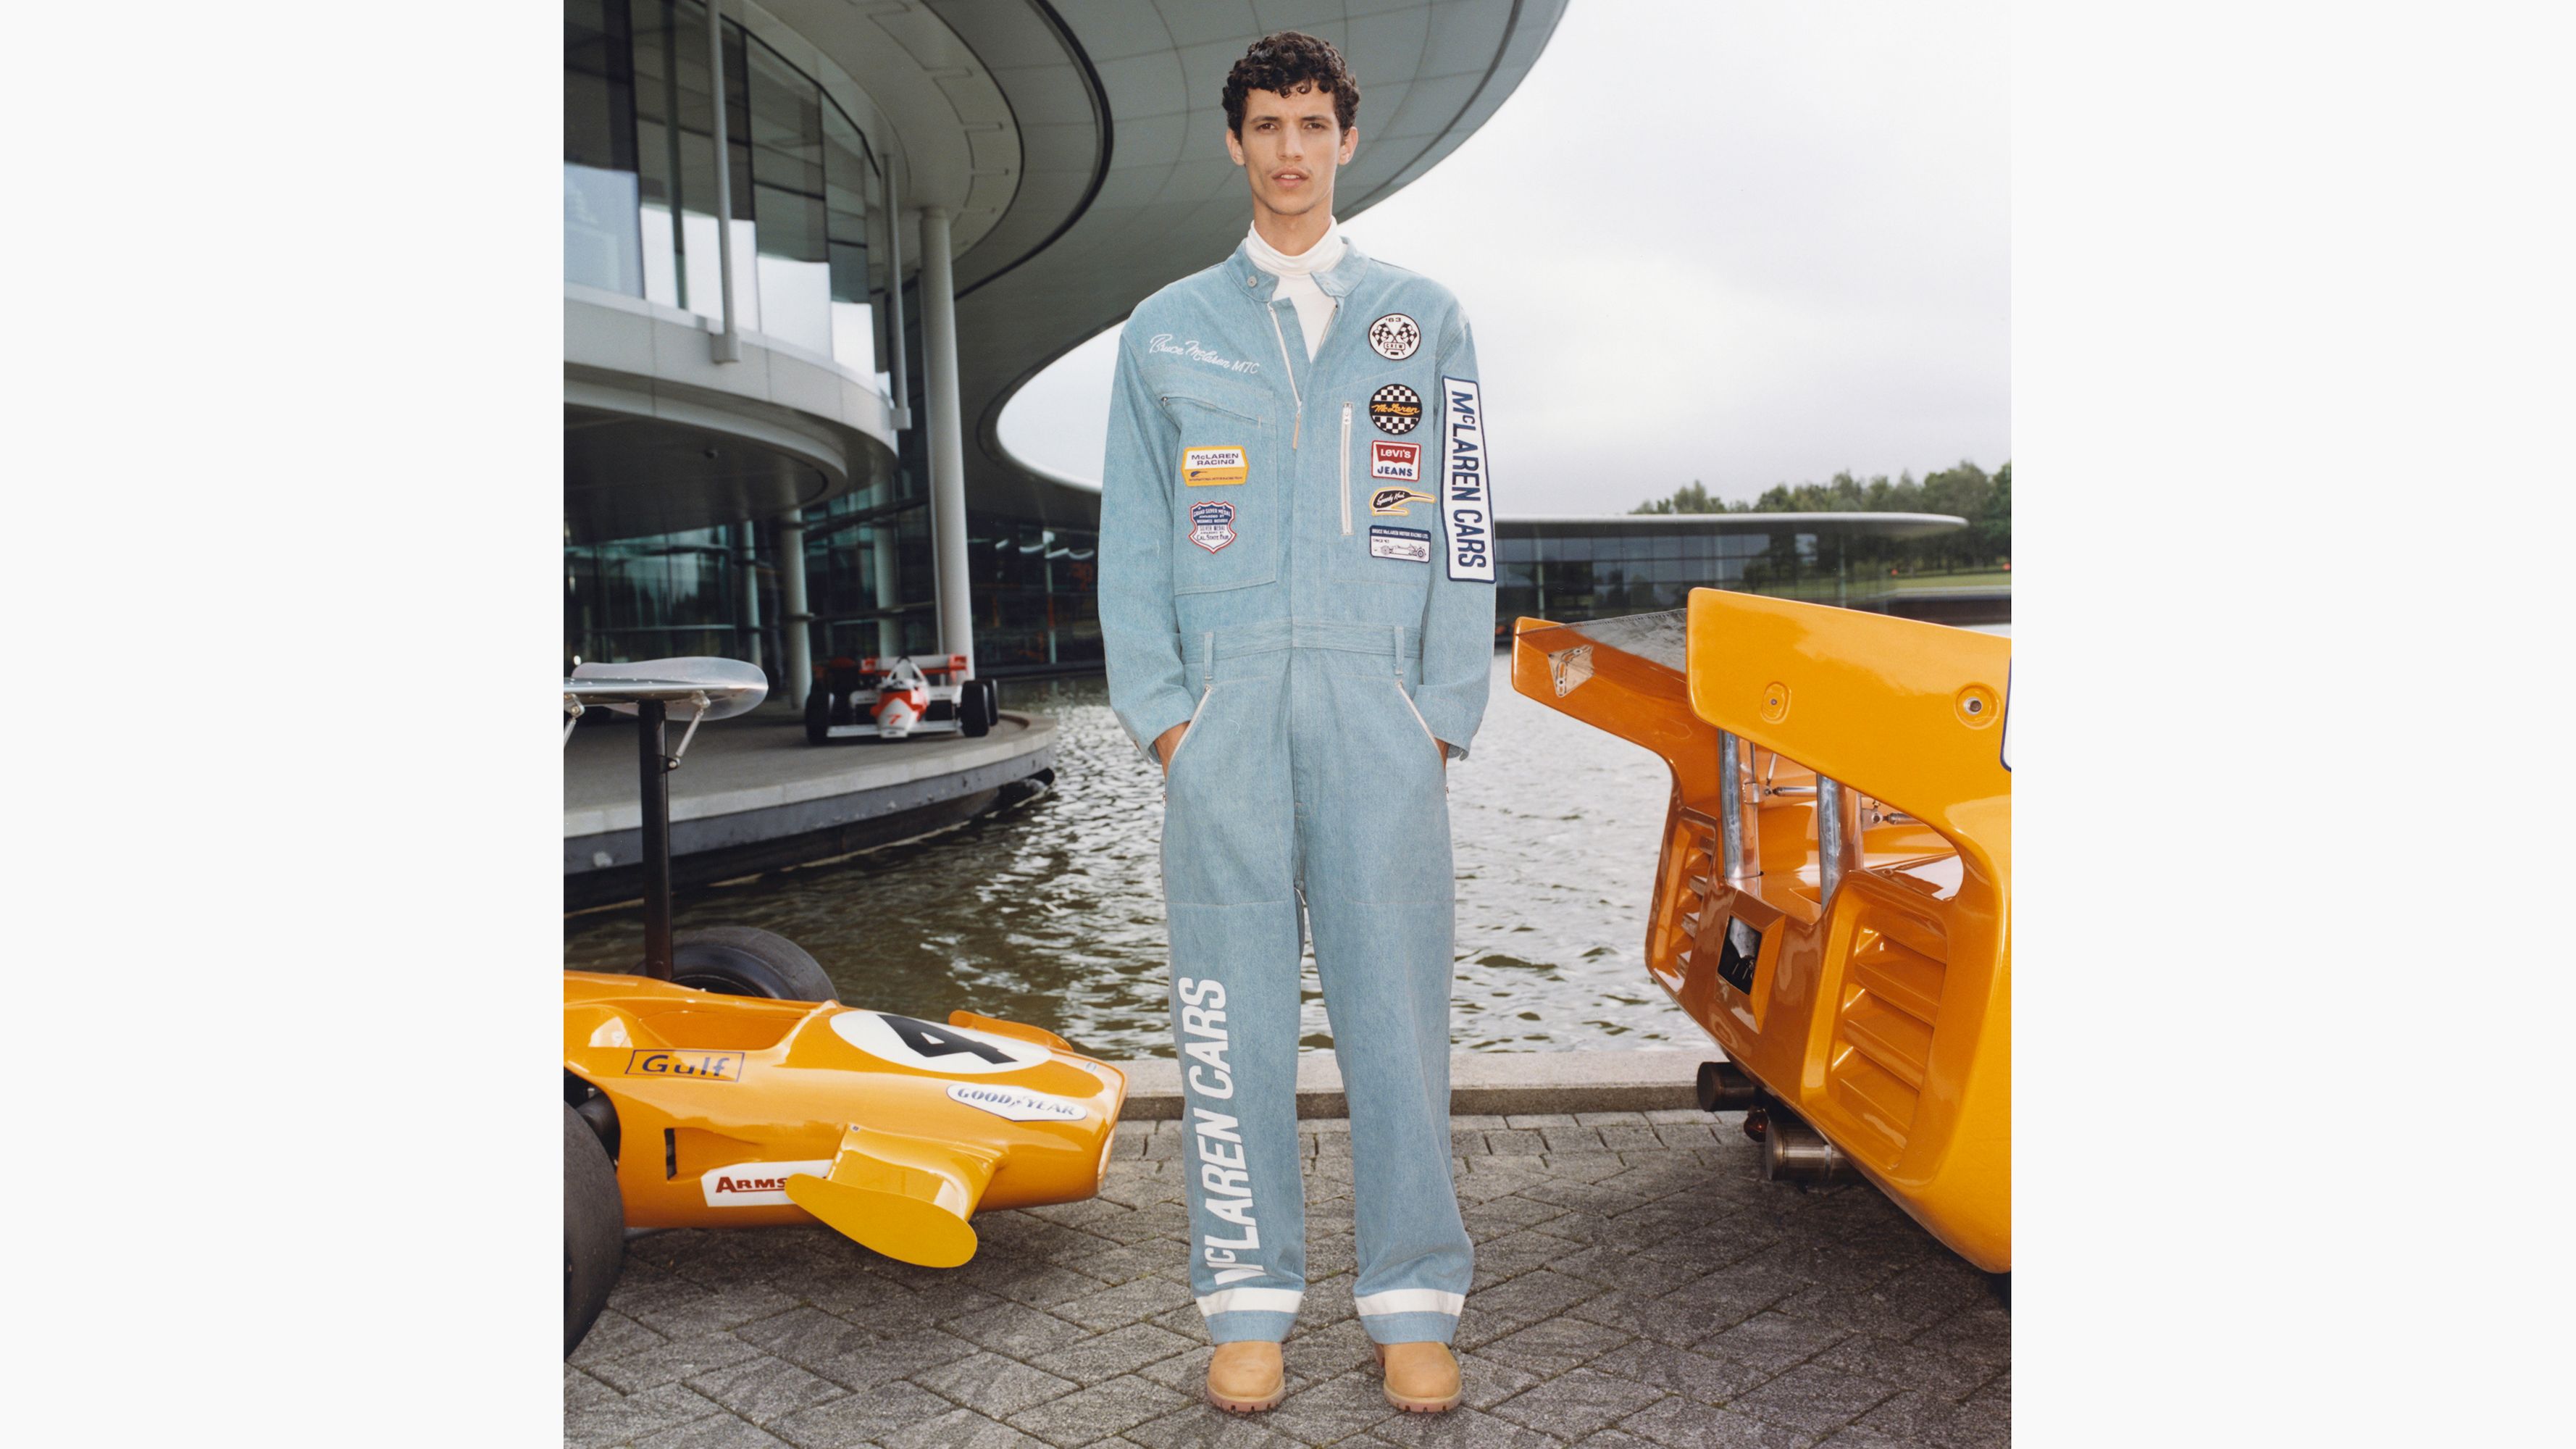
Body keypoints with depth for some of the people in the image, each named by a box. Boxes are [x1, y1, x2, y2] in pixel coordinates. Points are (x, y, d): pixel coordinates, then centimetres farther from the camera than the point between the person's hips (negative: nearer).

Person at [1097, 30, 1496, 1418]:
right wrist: (1160, 708, -1)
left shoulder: (1425, 319, 13)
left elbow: (1465, 531, 8)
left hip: (1382, 705, 0)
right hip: (1224, 708, 1)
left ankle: (1413, 1300, 11)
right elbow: (1133, 537, 11)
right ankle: (1249, 1299, 13)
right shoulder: (1165, 330, 14)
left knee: (1395, 996, -1)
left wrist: (1446, 714, -1)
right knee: (1232, 1013, 1)